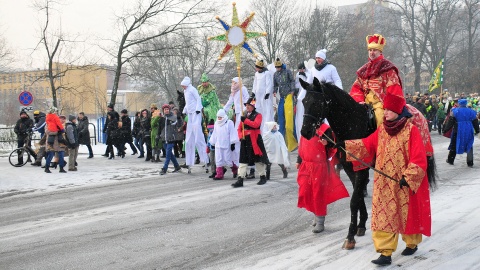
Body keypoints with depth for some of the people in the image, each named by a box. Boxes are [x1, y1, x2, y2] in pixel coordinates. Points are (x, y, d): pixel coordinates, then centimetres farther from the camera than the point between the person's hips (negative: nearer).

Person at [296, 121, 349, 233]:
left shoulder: (324, 129, -9)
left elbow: (332, 145, -11)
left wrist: (327, 142, -32)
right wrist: (299, 160, 21)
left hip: (320, 167, -6)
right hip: (306, 166, 6)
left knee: (319, 194, -3)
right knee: (305, 192, 7)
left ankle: (320, 222, 6)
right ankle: (316, 214, 28)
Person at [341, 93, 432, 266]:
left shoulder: (411, 130, -12)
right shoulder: (382, 129, 5)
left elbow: (418, 159, -16)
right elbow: (366, 145, 8)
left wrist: (408, 176, -22)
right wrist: (346, 145, -1)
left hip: (405, 183, -4)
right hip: (384, 184, 5)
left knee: (408, 214, 12)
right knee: (383, 216, 0)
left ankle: (412, 243, 36)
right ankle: (385, 252, 2)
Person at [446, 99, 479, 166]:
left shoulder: (455, 111, -6)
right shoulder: (471, 111, 2)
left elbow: (451, 121, -9)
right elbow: (475, 121, 4)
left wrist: (445, 129, -5)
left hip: (458, 131, -2)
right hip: (469, 131, 2)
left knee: (454, 145, 13)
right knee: (469, 146, 10)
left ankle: (450, 160, 22)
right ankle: (470, 163, 9)